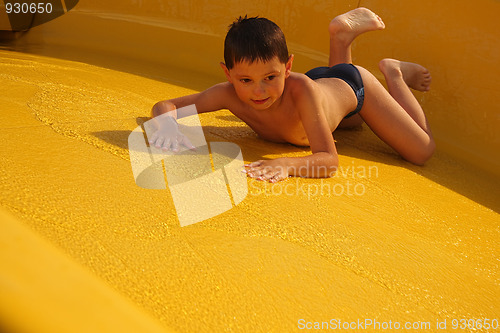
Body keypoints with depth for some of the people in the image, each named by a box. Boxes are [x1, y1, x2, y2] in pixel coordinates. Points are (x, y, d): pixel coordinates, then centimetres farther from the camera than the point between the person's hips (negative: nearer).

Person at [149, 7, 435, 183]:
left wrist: (285, 164, -70)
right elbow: (164, 105, -30)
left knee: (422, 153, 3)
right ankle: (342, 35, 36)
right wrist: (166, 123, -53)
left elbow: (329, 160, -52)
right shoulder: (228, 94, -37)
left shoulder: (300, 89, -48)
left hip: (352, 85, -4)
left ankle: (393, 73, 16)